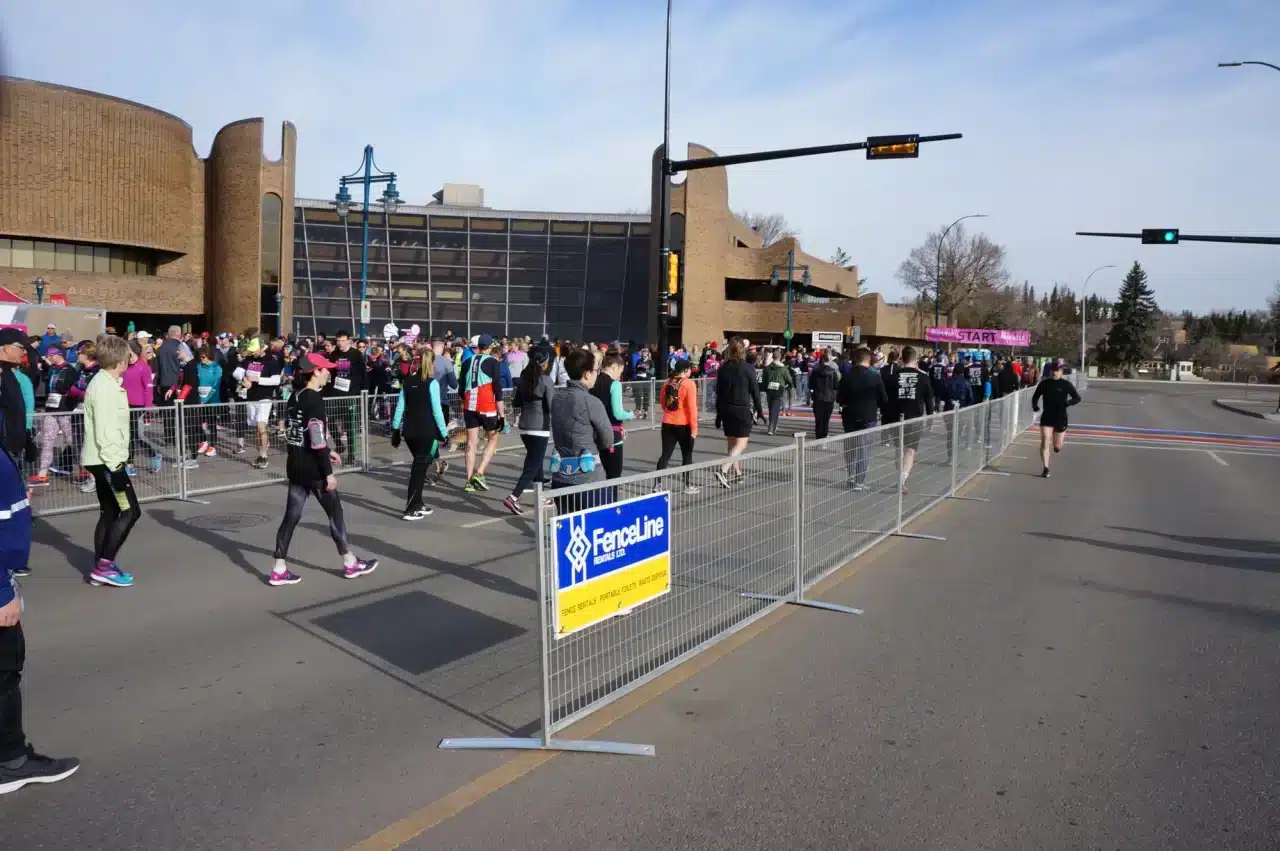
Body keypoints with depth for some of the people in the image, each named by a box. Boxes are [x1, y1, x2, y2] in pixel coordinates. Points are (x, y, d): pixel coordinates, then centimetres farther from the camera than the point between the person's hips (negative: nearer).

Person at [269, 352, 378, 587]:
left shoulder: (295, 398, 9)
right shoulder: (314, 400, -17)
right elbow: (316, 440, -21)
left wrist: (327, 452, 22)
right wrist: (328, 472, -18)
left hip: (295, 465, 8)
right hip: (313, 468, -8)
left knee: (291, 516, 10)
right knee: (335, 513, 5)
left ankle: (279, 570, 11)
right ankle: (350, 564, 17)